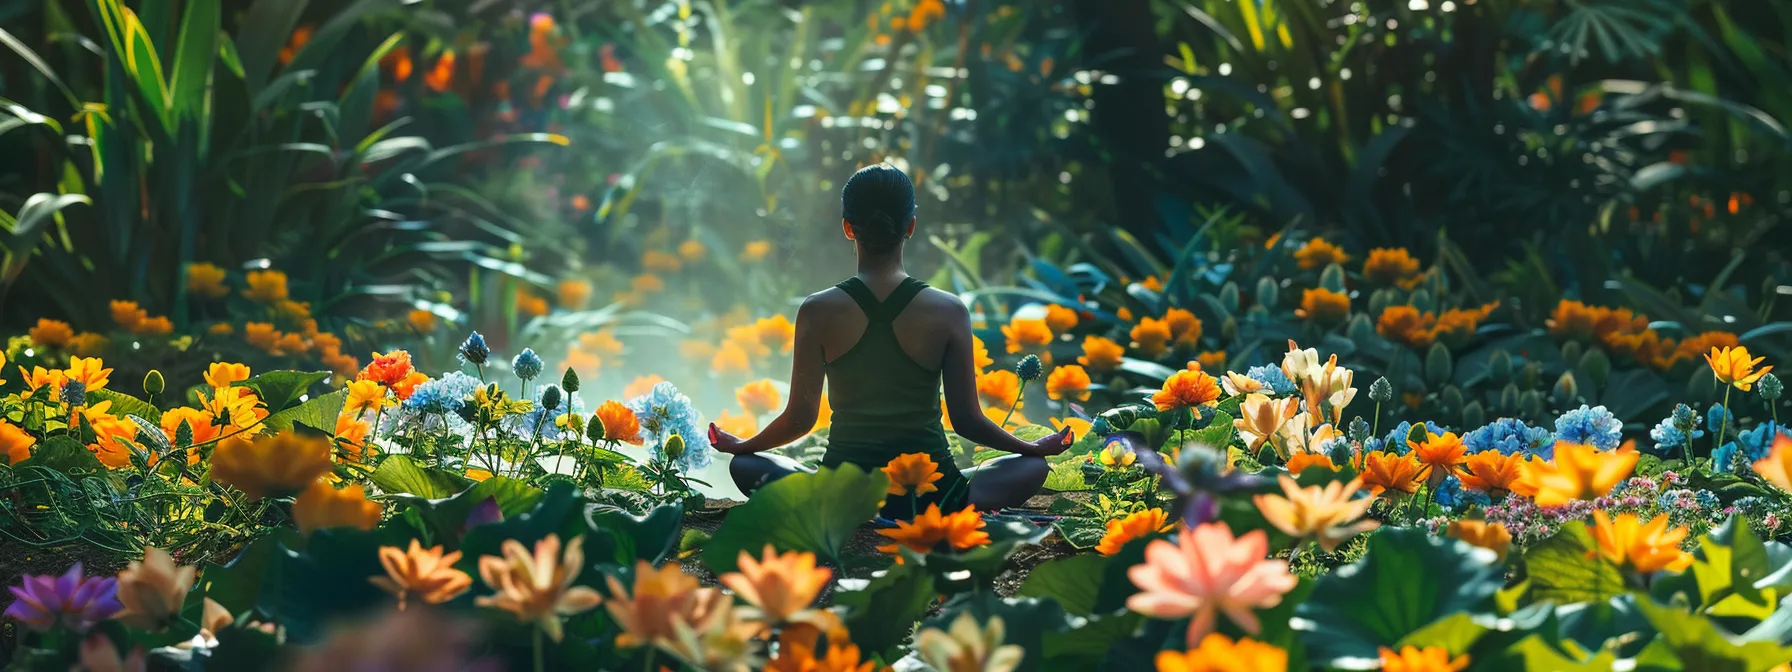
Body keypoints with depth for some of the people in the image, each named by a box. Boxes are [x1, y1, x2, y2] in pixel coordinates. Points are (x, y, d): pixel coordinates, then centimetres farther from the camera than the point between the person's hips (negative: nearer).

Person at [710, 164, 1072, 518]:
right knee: (1033, 467, 24)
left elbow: (800, 418, -2)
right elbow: (967, 420, -3)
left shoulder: (818, 312, -9)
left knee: (746, 466, 27)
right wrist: (1036, 449, 16)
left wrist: (740, 445, 19)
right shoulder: (949, 312, -9)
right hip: (930, 493, 0)